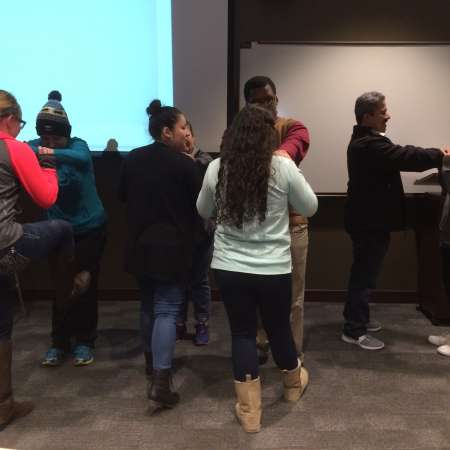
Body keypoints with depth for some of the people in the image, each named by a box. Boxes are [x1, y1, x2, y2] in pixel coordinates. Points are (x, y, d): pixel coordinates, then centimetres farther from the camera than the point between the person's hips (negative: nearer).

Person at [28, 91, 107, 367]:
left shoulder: (78, 145, -15)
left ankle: (84, 342, 22)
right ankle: (59, 343, 22)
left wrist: (54, 154, -58)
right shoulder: (35, 147, -6)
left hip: (90, 228, -2)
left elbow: (81, 158, -38)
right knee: (63, 289, 4)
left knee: (86, 287, 5)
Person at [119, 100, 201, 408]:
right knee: (167, 309, -3)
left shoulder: (132, 159, 3)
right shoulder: (185, 164, -14)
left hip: (140, 243, 6)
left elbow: (123, 195, 16)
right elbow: (197, 206, -6)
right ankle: (160, 381, -8)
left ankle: (152, 362, 35)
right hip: (173, 246, -6)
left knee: (148, 304, 20)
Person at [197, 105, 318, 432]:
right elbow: (310, 208, 1)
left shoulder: (217, 168, -4)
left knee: (242, 333, 12)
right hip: (273, 268, -1)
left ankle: (250, 411, 21)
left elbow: (204, 212, 11)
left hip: (229, 267, 1)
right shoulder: (283, 167, -11)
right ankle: (293, 384, 47)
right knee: (279, 327, 20)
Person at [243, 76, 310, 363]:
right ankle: (259, 347, 35)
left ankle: (293, 354, 28)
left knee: (292, 295, 10)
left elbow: (295, 145, -27)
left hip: (290, 224, -2)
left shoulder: (292, 127, -2)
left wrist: (283, 153, -49)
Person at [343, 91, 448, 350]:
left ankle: (357, 318, 31)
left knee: (363, 273, 18)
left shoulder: (366, 140, 13)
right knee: (365, 276, -3)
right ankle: (354, 331, 5)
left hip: (369, 219, 11)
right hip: (370, 222, -11)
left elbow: (400, 156, 12)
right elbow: (407, 157, -25)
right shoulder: (370, 144, -21)